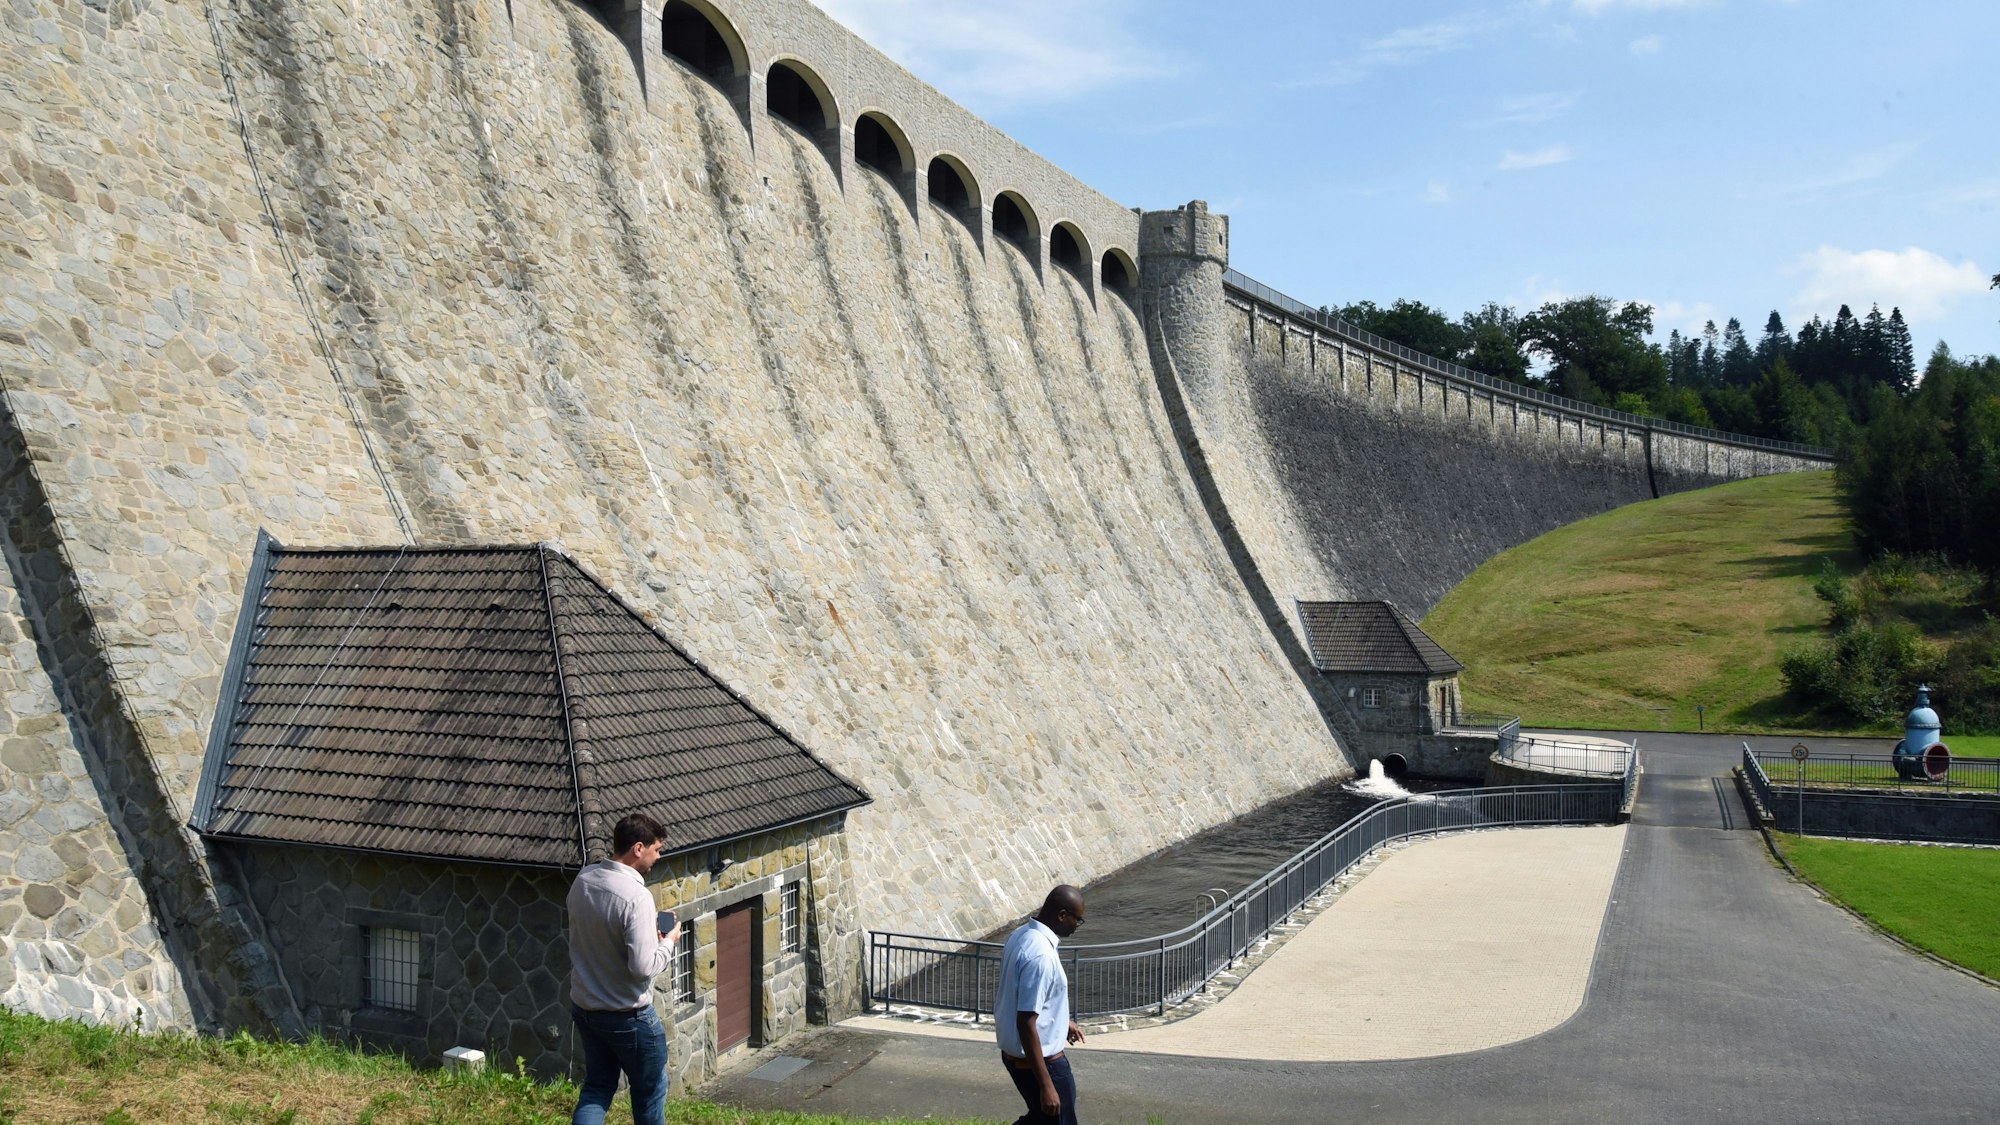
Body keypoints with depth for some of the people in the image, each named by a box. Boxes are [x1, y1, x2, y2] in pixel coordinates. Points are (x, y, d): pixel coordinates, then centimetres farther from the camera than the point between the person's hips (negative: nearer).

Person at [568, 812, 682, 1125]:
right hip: (628, 1017, -7)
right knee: (650, 1092, 15)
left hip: (584, 1007, 7)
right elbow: (643, 967, -28)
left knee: (597, 1086, 20)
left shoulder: (582, 880, -3)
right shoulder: (636, 896, -27)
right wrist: (668, 942, -10)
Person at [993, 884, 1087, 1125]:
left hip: (1015, 1053, 9)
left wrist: (1061, 1021, 26)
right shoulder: (1041, 955, -28)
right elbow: (1026, 1024, -29)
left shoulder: (1022, 935, 2)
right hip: (1037, 1060, -9)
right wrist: (1046, 1086, -26)